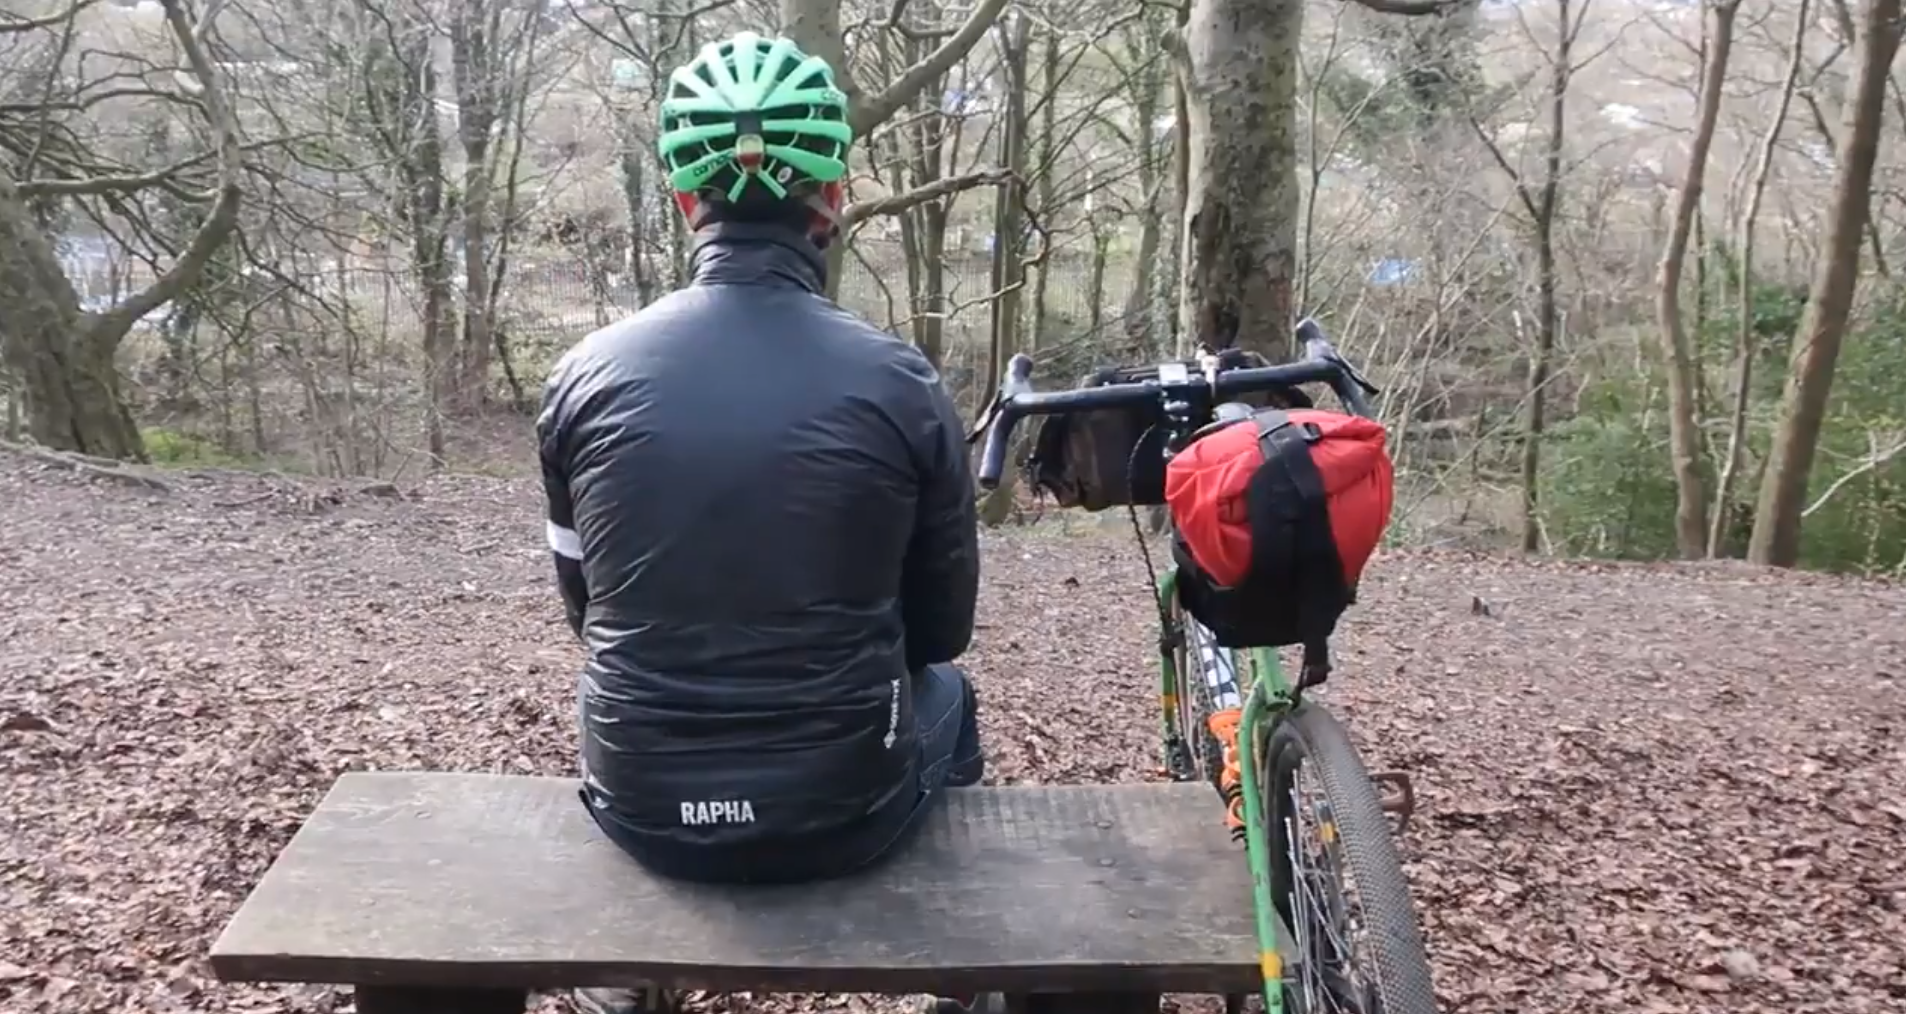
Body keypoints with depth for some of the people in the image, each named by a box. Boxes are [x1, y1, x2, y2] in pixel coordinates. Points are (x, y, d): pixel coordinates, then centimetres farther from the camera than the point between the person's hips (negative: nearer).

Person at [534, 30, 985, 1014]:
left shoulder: (586, 374, -7)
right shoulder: (900, 381, -13)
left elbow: (586, 609, 6)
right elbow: (942, 625, 0)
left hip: (644, 808, 2)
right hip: (840, 810, -1)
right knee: (945, 696, 32)